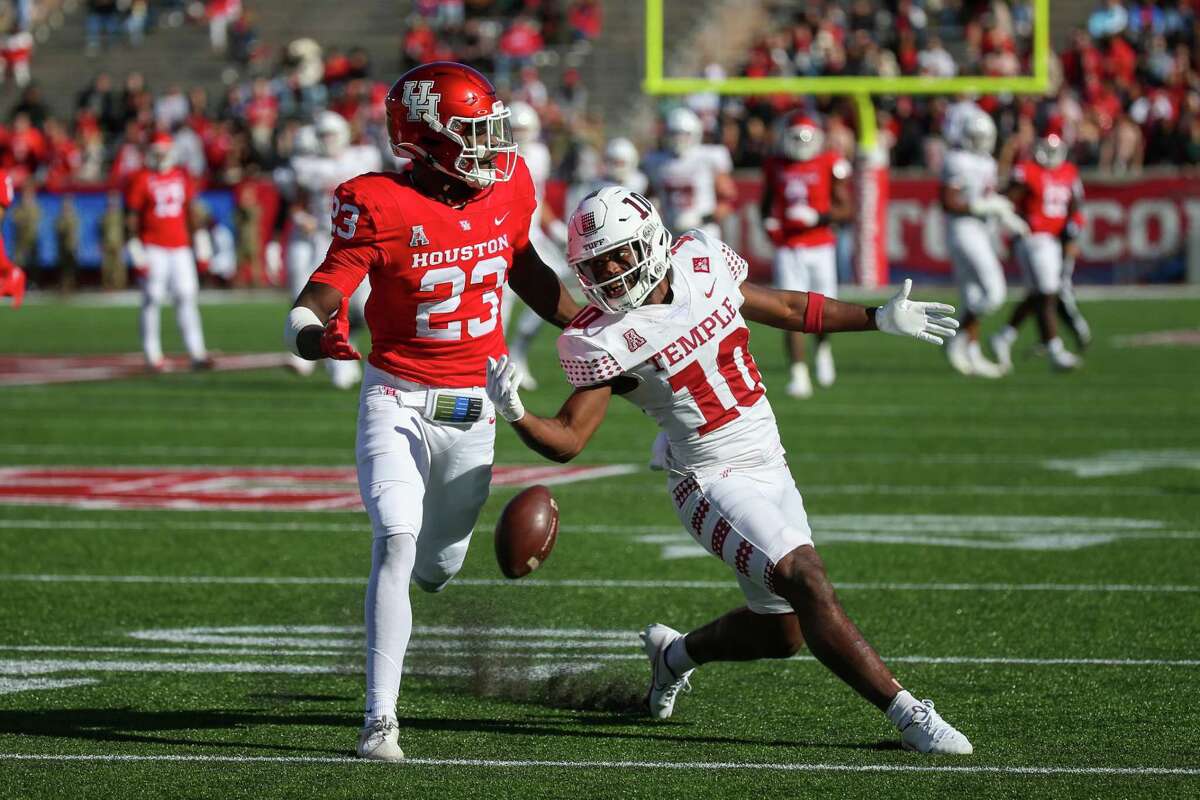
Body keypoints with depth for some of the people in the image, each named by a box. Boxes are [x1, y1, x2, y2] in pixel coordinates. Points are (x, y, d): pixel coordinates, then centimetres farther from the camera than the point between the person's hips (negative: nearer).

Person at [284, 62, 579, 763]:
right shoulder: (382, 206, -17)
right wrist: (313, 331, -42)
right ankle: (381, 720, -17)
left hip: (473, 408, 5)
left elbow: (525, 270, 17)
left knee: (439, 566, 12)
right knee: (396, 544, -20)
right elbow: (326, 290, -20)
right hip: (399, 402, -4)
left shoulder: (508, 188, -1)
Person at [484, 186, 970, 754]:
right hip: (712, 482, -6)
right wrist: (514, 413, -38)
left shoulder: (701, 265, -1)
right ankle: (909, 717, -20)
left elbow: (783, 309, 14)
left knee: (782, 632, 13)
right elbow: (567, 440, -17)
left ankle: (675, 653, 41)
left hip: (771, 468, 6)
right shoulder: (606, 340, -15)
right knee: (806, 580, -24)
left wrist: (881, 319, 18)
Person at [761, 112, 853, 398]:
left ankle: (823, 348, 36)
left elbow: (847, 210, -3)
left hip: (820, 247, -1)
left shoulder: (830, 165, -3)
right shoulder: (775, 166, 6)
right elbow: (767, 201, 23)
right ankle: (799, 375, -6)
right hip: (787, 249, 1)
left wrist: (817, 217, -18)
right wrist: (767, 221, 2)